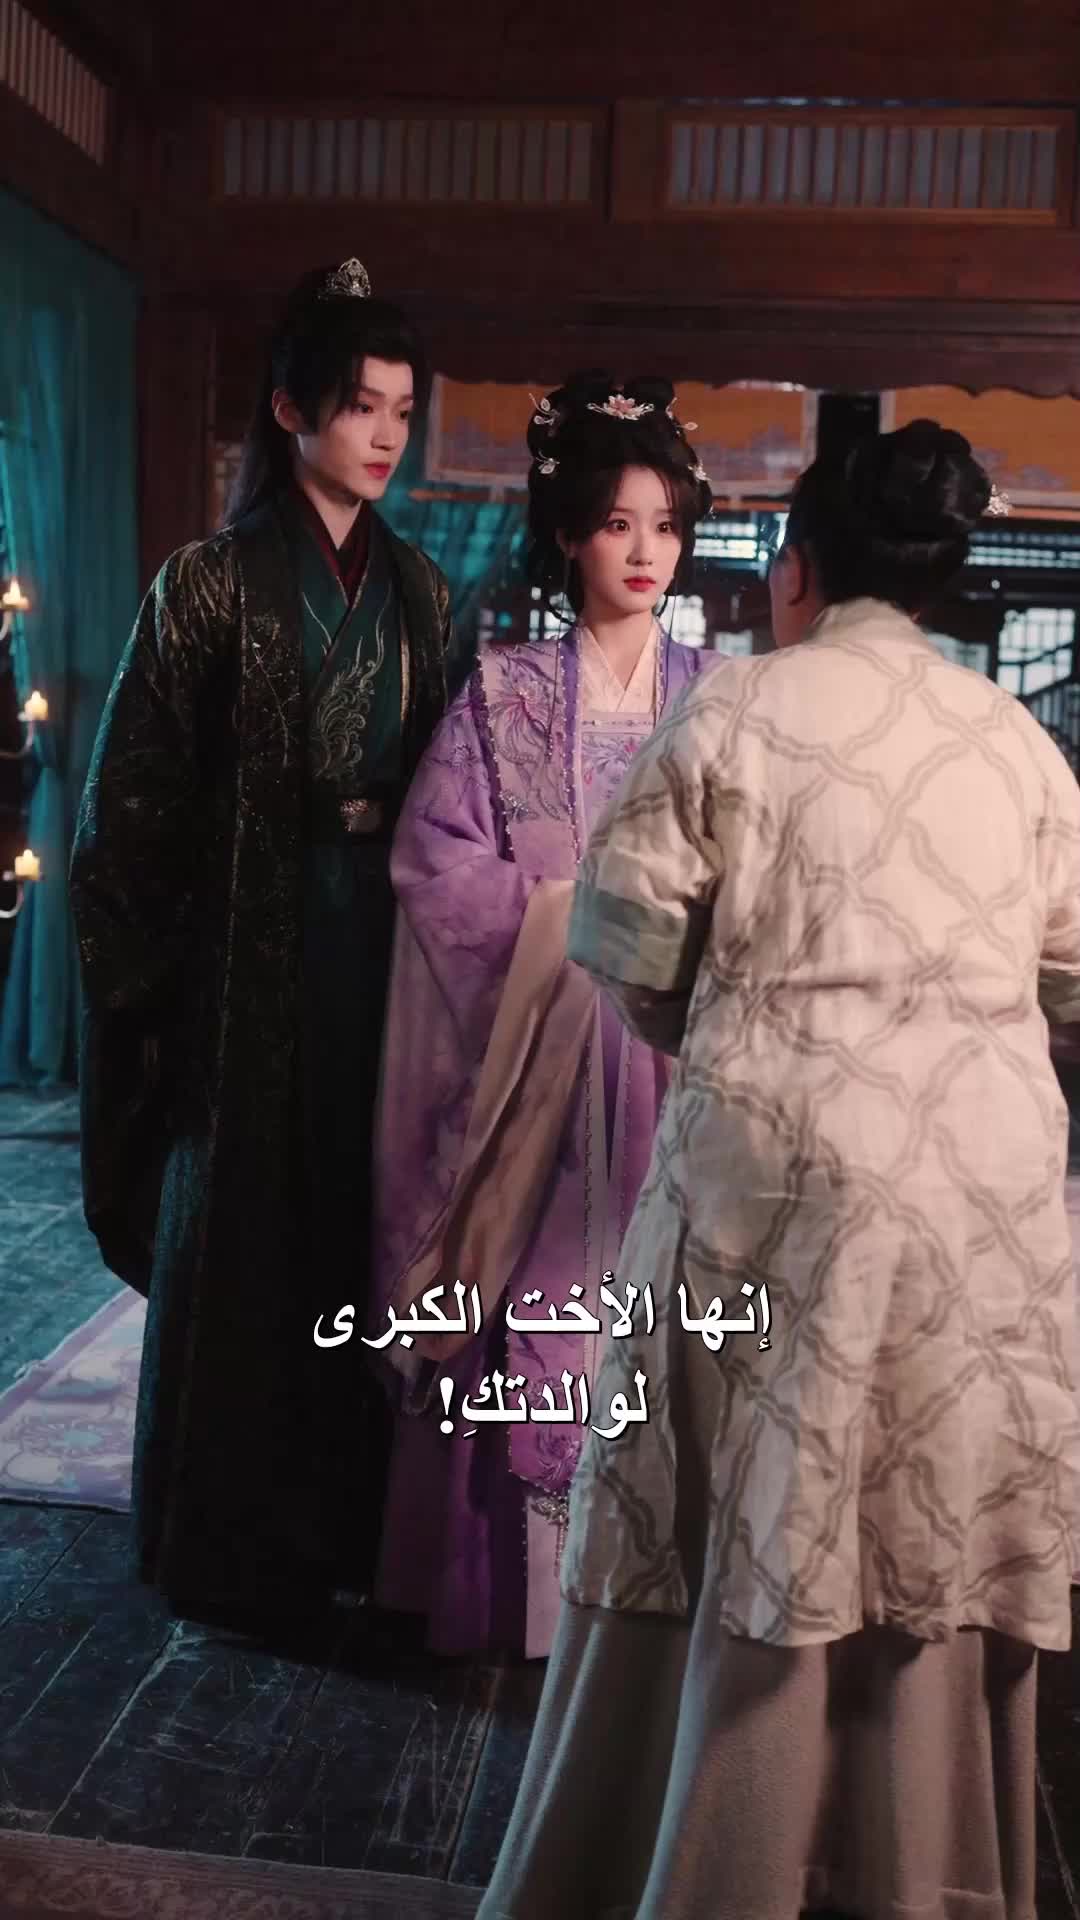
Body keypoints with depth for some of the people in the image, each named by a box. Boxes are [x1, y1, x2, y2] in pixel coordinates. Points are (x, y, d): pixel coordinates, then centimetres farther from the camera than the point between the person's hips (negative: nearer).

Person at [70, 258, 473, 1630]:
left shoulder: (416, 588, 10)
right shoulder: (213, 581, -5)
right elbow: (133, 798, -6)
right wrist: (146, 970, -8)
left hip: (386, 948, 4)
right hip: (253, 958, -4)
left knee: (369, 1224, 10)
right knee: (243, 1237, 5)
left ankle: (351, 1508, 28)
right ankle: (231, 1541, 23)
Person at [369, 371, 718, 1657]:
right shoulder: (504, 693, 2)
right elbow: (438, 862, -6)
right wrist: (575, 909, -14)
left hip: (678, 1045, 2)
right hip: (542, 1041, -2)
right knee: (540, 1305, 0)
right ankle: (529, 1588, 15)